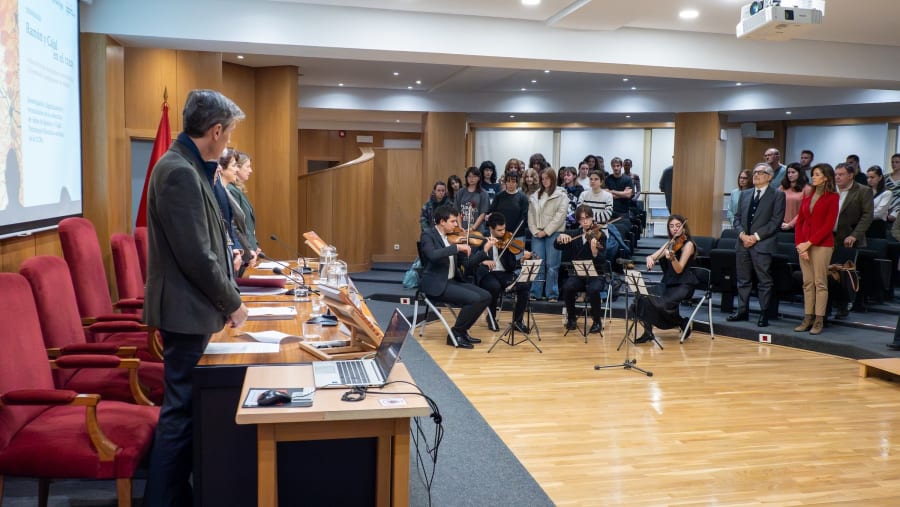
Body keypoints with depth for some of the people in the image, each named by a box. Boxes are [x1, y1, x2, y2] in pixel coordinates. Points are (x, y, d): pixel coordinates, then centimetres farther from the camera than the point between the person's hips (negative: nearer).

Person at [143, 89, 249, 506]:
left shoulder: (186, 166, 11)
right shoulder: (180, 171, -21)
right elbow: (196, 256, -23)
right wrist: (231, 302, -13)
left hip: (191, 305, 10)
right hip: (186, 309, -10)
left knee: (187, 405, 18)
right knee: (181, 408, 0)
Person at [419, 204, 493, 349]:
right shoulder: (428, 235, -8)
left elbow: (468, 263, 9)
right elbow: (432, 255, -30)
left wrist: (485, 250, -2)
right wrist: (456, 247, -29)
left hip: (453, 281, 8)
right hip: (437, 285, -8)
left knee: (485, 296, -4)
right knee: (474, 299, -23)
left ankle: (462, 331, 9)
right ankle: (455, 334, -5)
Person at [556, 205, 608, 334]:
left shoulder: (600, 235, -6)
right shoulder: (574, 234, 7)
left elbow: (601, 259, -17)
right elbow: (557, 246, 4)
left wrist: (594, 249, -38)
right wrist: (561, 236, -17)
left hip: (596, 274, -3)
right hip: (578, 274, 3)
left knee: (593, 289, -35)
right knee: (567, 287, -29)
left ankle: (597, 321, -11)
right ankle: (571, 318, -4)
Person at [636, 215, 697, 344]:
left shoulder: (688, 244, -8)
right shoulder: (670, 243, 11)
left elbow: (679, 270, -17)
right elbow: (653, 256, 5)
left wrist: (672, 258, -37)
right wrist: (650, 259, -18)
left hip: (683, 285, -6)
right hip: (667, 283, 6)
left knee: (662, 304, -31)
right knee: (643, 297, -19)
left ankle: (684, 323, -1)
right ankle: (648, 332, -11)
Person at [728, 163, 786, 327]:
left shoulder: (777, 195, 0)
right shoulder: (745, 194, 16)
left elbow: (776, 221, -8)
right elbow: (737, 217, 13)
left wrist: (756, 236, -14)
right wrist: (742, 234, -5)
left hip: (763, 244, -5)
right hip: (743, 243, 5)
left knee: (764, 282, -2)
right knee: (743, 280, 11)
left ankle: (764, 314, 5)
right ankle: (742, 311, 19)